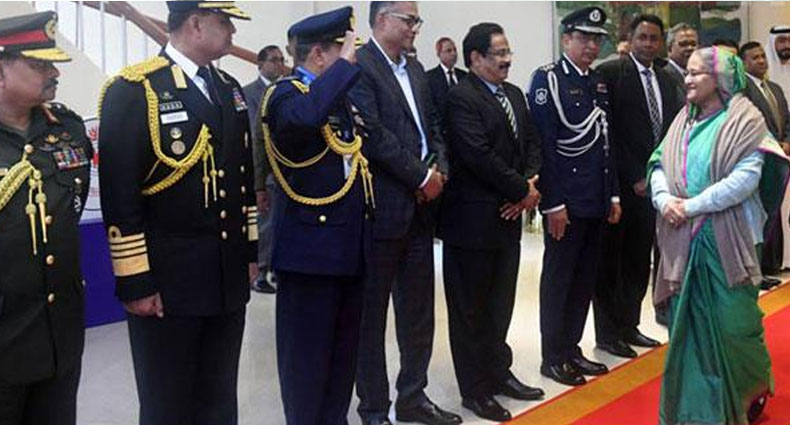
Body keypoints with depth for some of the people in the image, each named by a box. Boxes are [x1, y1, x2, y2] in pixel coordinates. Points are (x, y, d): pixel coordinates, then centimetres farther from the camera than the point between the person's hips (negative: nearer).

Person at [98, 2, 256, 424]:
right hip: (166, 279, -6)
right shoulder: (133, 90, -11)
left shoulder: (230, 89, 12)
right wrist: (135, 281, -15)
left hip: (228, 277, 6)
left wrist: (248, 251, 15)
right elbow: (119, 194, -14)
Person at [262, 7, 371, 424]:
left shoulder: (338, 94, 15)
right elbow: (306, 116, -37)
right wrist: (346, 63, -26)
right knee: (307, 353, 3)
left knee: (344, 350, 17)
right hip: (310, 244, -8)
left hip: (348, 244, 9)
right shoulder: (285, 93, -12)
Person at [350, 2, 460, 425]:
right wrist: (421, 176, -14)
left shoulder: (415, 69, 15)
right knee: (372, 313, 5)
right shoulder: (359, 66, -11)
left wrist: (439, 168, -2)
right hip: (381, 208, -8)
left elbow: (432, 124, 16)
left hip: (420, 205, 8)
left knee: (418, 310, 14)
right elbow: (372, 134, -19)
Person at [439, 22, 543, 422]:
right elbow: (480, 155, -20)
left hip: (509, 214, 8)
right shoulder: (460, 97, -13)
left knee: (500, 303, 17)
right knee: (471, 307, 5)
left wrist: (530, 182, -5)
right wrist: (522, 190, -12)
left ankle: (498, 372, 31)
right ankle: (474, 389, 16)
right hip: (473, 219, -8)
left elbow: (532, 142, 14)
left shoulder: (514, 94, 14)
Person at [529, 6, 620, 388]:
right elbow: (543, 145, -14)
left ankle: (571, 348, 26)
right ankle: (552, 357, 14)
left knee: (584, 280, 13)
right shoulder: (547, 79, -8)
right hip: (565, 200, -7)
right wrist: (552, 203, -18)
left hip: (596, 199, 7)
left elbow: (606, 143, 17)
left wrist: (613, 194, 14)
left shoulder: (599, 83, 14)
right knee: (558, 280, 3)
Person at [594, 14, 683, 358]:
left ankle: (628, 326, 25)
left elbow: (670, 129, 13)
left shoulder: (665, 80, 13)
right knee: (610, 261, 4)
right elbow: (609, 131, -12)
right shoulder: (610, 72, -8)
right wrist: (634, 178, -13)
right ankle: (607, 333, 15)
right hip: (621, 184, -6)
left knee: (639, 261, 13)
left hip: (650, 184, 7)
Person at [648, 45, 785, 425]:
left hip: (726, 239, -5)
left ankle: (754, 389, 28)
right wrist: (664, 199, -13)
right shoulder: (684, 119, 12)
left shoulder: (743, 119, -6)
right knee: (687, 321, 8)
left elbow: (746, 178, -16)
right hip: (683, 240, 5)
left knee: (731, 323, 1)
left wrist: (693, 206, -17)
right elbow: (658, 165, 7)